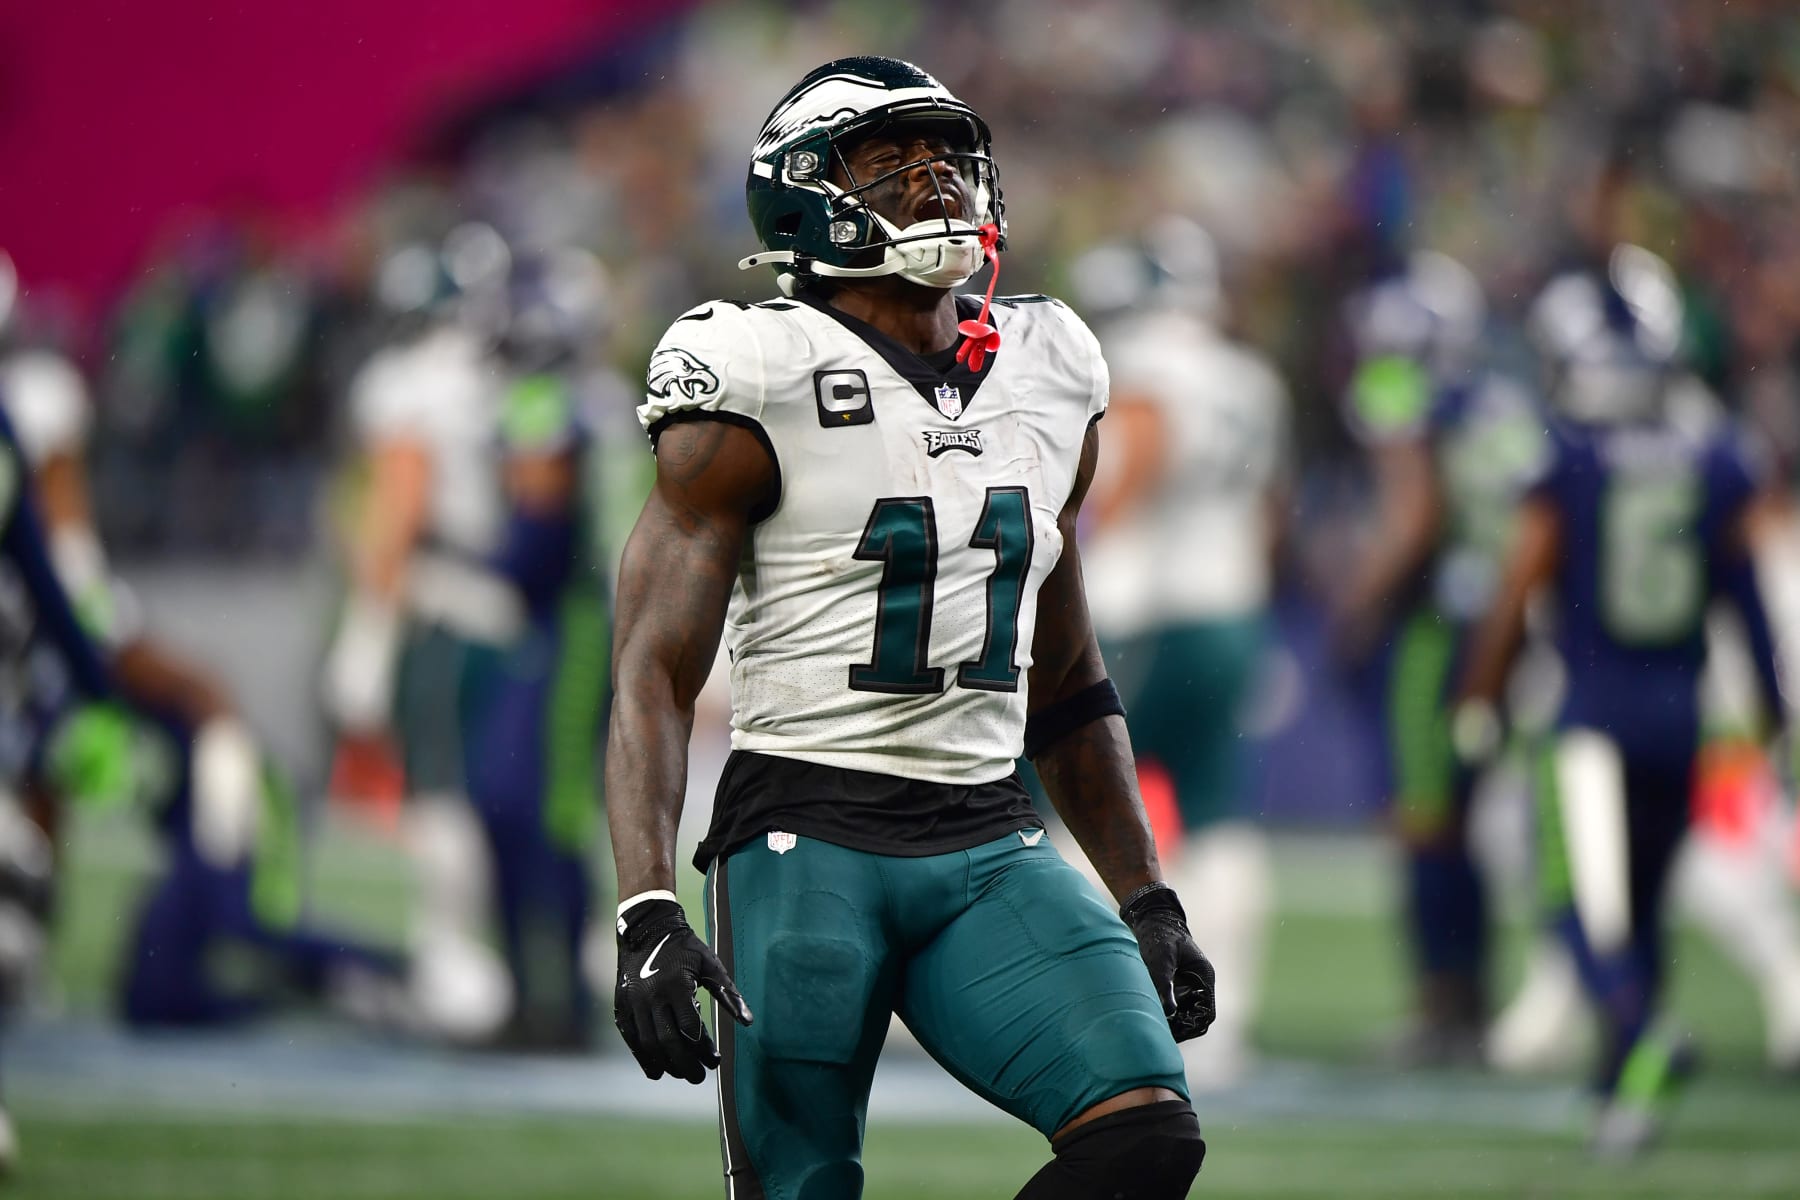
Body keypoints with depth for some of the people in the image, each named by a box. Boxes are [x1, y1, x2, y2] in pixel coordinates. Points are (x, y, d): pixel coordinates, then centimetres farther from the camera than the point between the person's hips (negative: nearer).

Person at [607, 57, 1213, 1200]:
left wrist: (1148, 901, 18)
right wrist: (649, 918, -20)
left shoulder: (1049, 385, 13)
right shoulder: (762, 388, -5)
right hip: (808, 835, -5)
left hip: (989, 846, 5)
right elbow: (654, 675, -9)